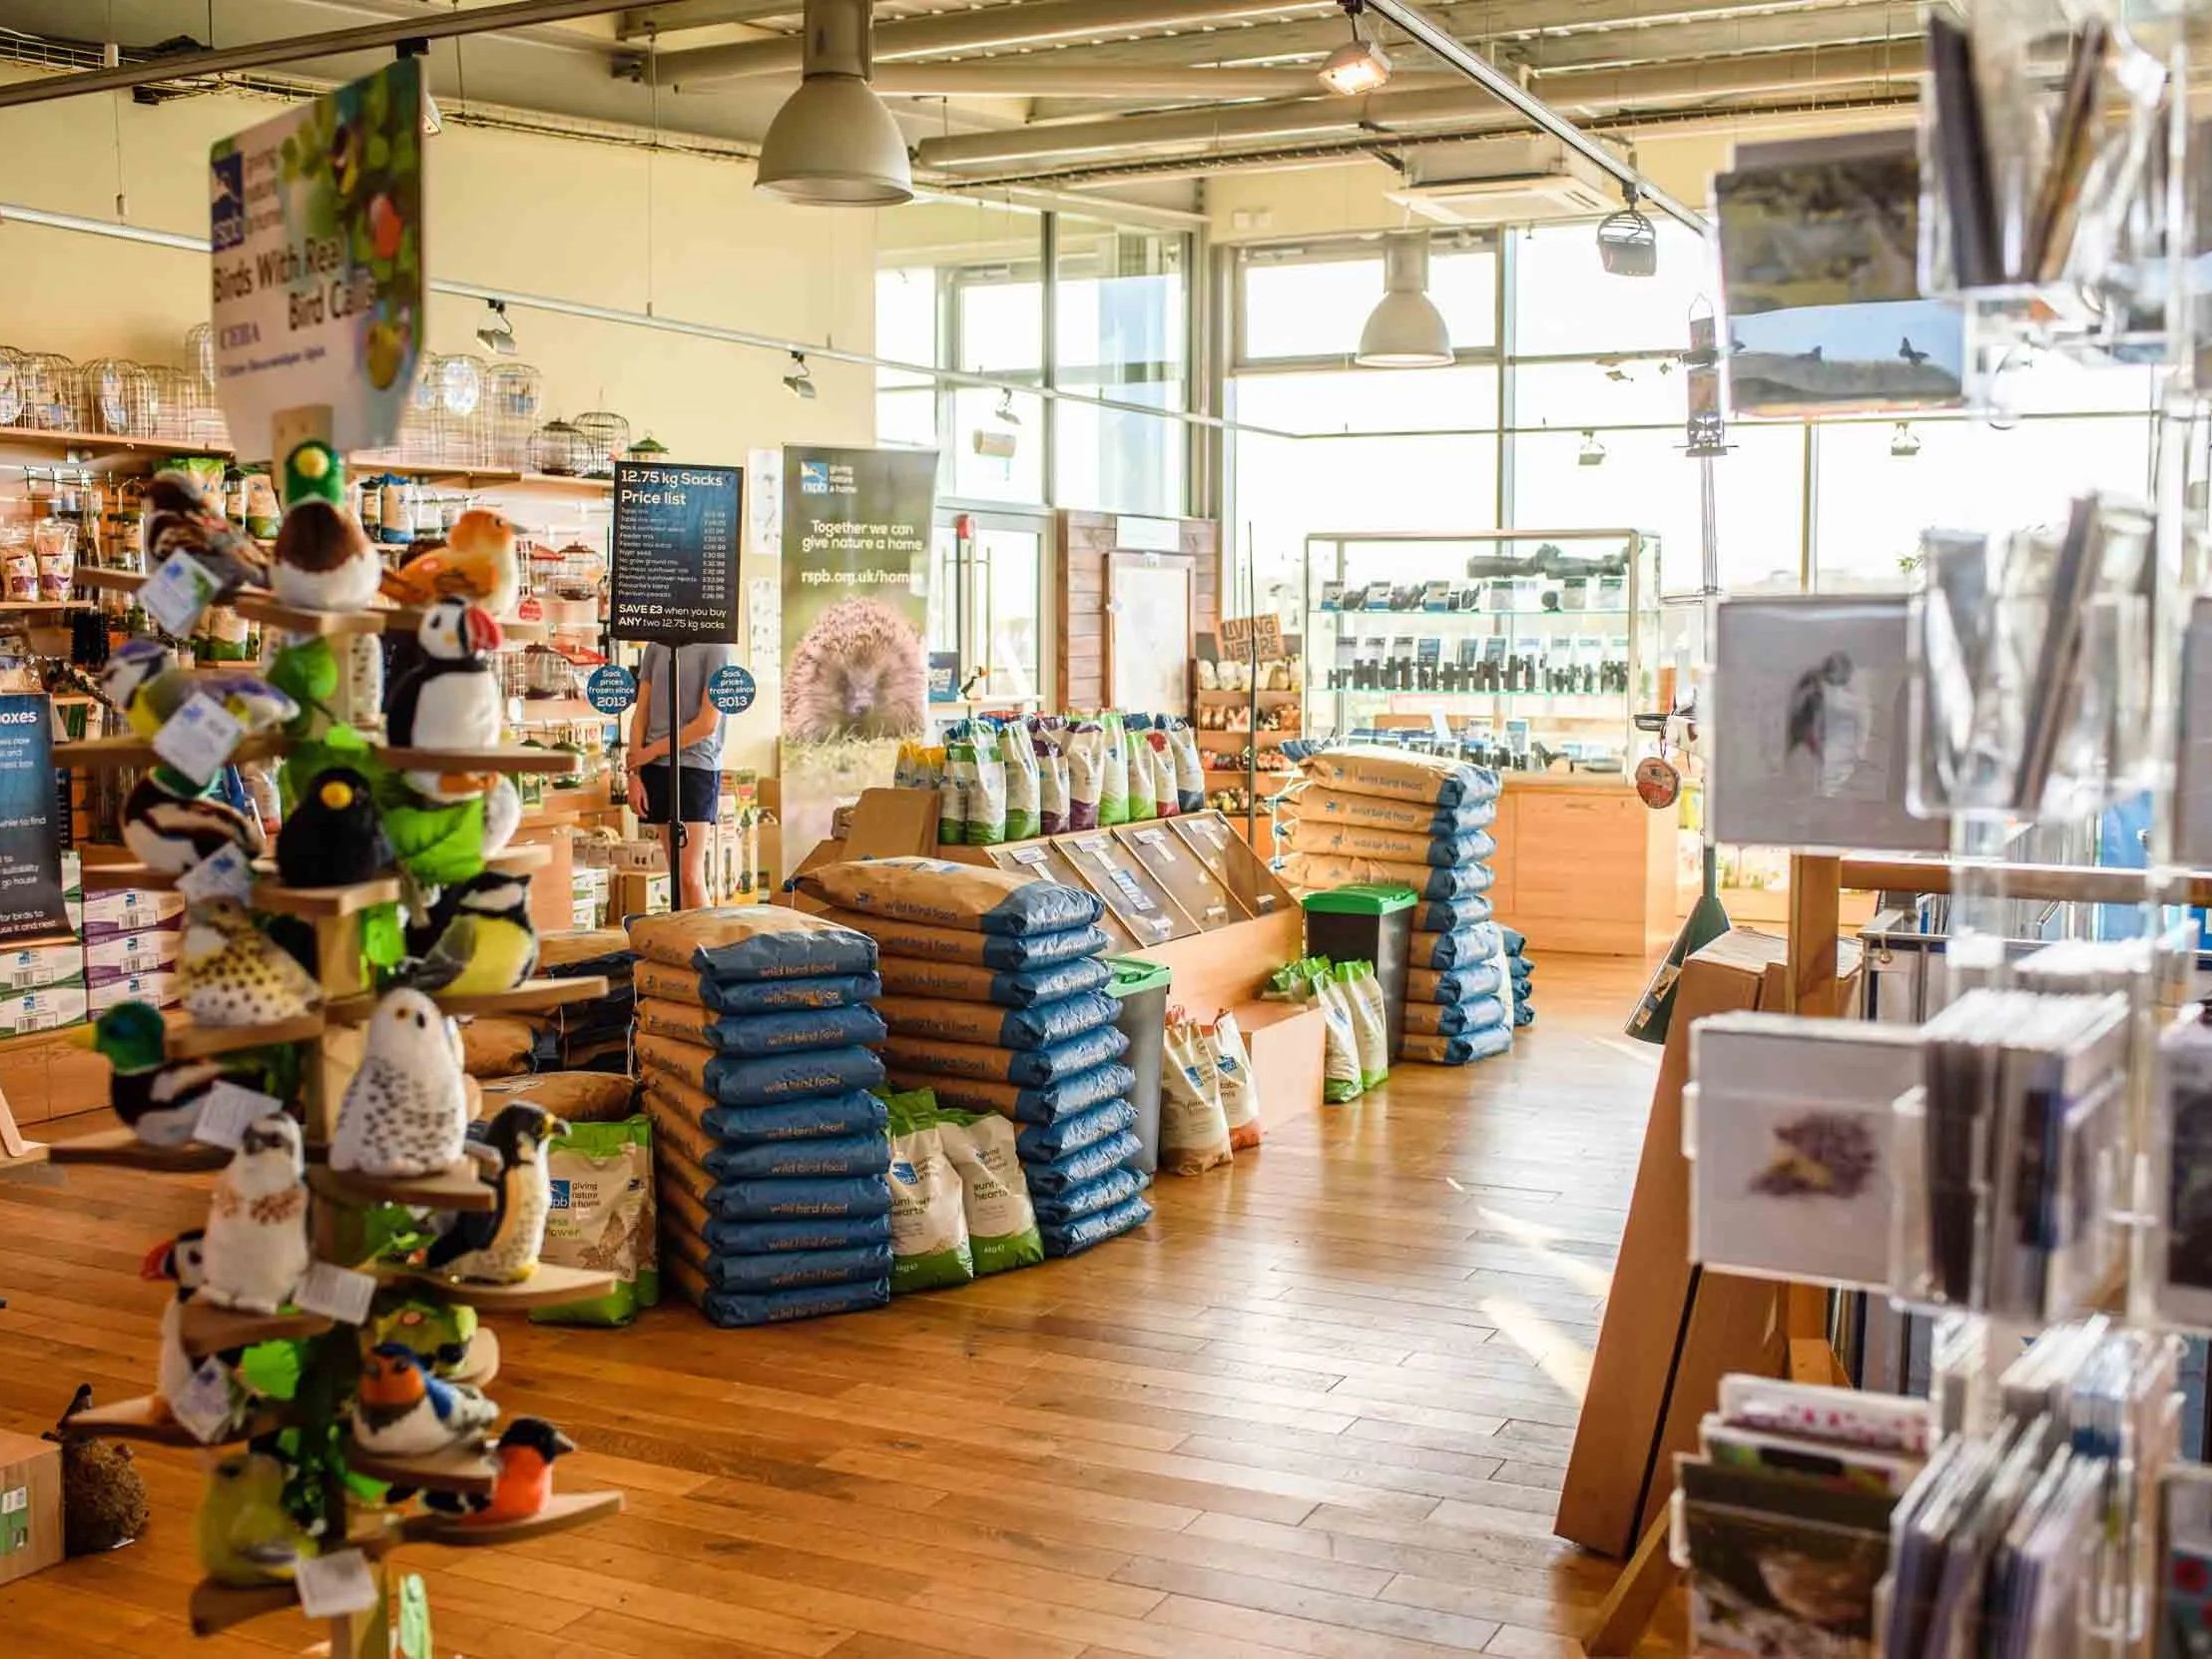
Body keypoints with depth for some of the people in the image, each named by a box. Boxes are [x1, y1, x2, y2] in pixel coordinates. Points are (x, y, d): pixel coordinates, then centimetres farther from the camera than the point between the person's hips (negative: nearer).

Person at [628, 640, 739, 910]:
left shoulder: (717, 647, -6)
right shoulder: (656, 646, 11)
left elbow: (707, 724, -9)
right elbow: (641, 714, 12)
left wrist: (651, 751, -4)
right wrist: (634, 773, 3)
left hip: (697, 767, -5)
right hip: (656, 767, 5)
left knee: (691, 876, -10)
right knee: (676, 873, 7)